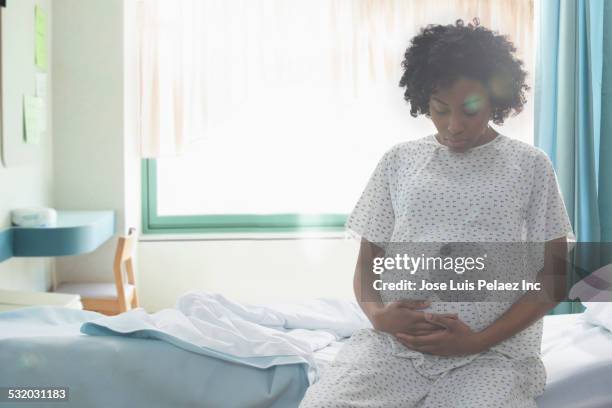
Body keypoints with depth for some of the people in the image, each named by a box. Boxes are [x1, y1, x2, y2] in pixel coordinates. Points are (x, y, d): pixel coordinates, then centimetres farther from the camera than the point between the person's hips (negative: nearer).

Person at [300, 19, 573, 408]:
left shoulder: (530, 165, 6)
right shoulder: (398, 161, 11)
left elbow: (552, 276, 4)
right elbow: (368, 259, 14)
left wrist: (479, 340, -9)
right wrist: (376, 312, -9)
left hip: (493, 352, -1)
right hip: (391, 341, 2)